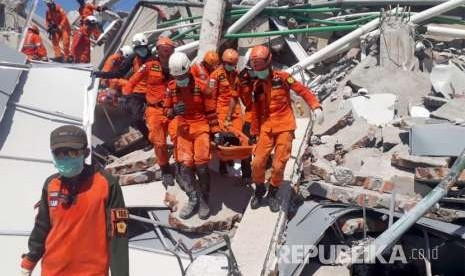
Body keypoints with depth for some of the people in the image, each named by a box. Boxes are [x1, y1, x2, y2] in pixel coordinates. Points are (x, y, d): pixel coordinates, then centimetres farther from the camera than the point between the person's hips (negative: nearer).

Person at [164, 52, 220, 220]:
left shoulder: (201, 86, -9)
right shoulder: (171, 88, 1)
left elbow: (210, 110, -3)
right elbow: (166, 110, 9)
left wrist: (216, 132, -3)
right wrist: (173, 111, -15)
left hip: (201, 126, -3)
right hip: (183, 128, 3)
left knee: (201, 164, -10)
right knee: (185, 165, -4)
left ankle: (204, 201, 6)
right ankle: (193, 200, 11)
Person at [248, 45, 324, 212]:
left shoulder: (282, 78, -5)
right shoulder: (257, 85, 7)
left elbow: (302, 90, -1)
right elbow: (257, 111, 13)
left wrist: (316, 106, -13)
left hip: (284, 127, -3)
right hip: (266, 128, 3)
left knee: (278, 165, -5)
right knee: (257, 162, -7)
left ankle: (273, 194, 19)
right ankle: (259, 191, 19)